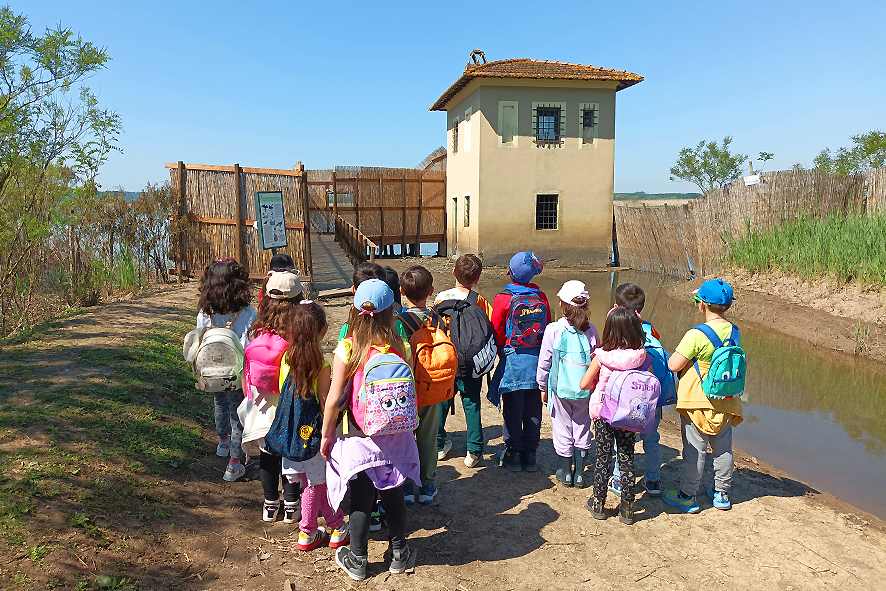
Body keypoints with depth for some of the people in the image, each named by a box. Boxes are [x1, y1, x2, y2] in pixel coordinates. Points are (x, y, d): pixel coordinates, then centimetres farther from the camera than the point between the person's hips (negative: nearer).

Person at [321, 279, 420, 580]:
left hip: (359, 437, -2)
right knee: (393, 495, 18)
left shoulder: (346, 349, -16)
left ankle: (357, 561, 28)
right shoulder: (401, 347, -9)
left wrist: (326, 435, -1)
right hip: (395, 435, 2)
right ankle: (399, 553, 34)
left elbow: (334, 399, -14)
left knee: (361, 499, 12)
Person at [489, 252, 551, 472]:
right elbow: (548, 327, 5)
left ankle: (513, 454, 13)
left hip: (513, 361, -3)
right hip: (538, 359, 3)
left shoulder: (503, 298, -10)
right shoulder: (541, 296, 0)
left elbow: (497, 331, -4)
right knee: (533, 410, 11)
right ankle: (530, 455, 19)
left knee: (512, 410, 7)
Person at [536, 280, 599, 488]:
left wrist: (543, 386, 5)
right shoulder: (591, 330, -6)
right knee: (582, 428, 14)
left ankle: (566, 473, 23)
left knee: (563, 429, 12)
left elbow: (544, 361, -7)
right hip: (585, 389, 2)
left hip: (561, 387, -2)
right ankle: (579, 474, 22)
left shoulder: (553, 330, -13)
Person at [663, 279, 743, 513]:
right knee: (723, 449, 17)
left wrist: (676, 353, -1)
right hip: (726, 401, 6)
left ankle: (687, 496, 15)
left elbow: (673, 365, -20)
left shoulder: (696, 335, -22)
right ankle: (722, 493, 31)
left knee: (695, 449, 4)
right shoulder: (733, 331, 0)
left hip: (698, 401, -6)